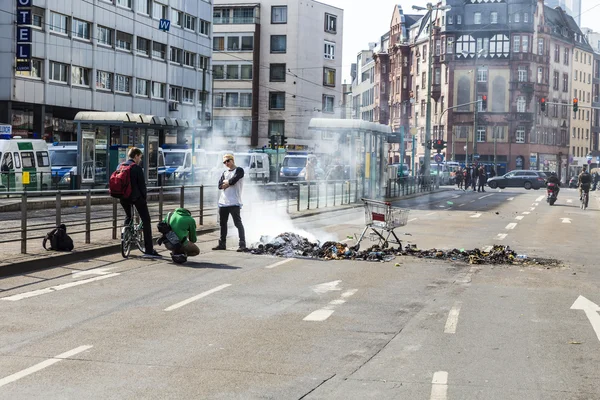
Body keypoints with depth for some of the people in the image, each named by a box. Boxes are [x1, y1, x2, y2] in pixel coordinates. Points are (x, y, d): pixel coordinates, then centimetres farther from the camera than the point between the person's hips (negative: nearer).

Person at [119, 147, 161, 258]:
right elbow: (142, 185, -10)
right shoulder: (137, 168, -9)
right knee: (146, 221, -4)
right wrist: (144, 197, 1)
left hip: (123, 198, 7)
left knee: (128, 217, 29)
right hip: (136, 197, -7)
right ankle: (149, 250, -10)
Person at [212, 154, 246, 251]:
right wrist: (229, 183, -7)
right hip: (223, 202, 7)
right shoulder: (225, 173, 20)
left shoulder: (239, 170, 1)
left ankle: (242, 244, -12)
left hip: (234, 203, -7)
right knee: (223, 224, 12)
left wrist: (225, 182, 2)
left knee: (238, 223, -9)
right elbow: (220, 185, 7)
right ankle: (222, 244, 20)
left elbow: (233, 180, -15)